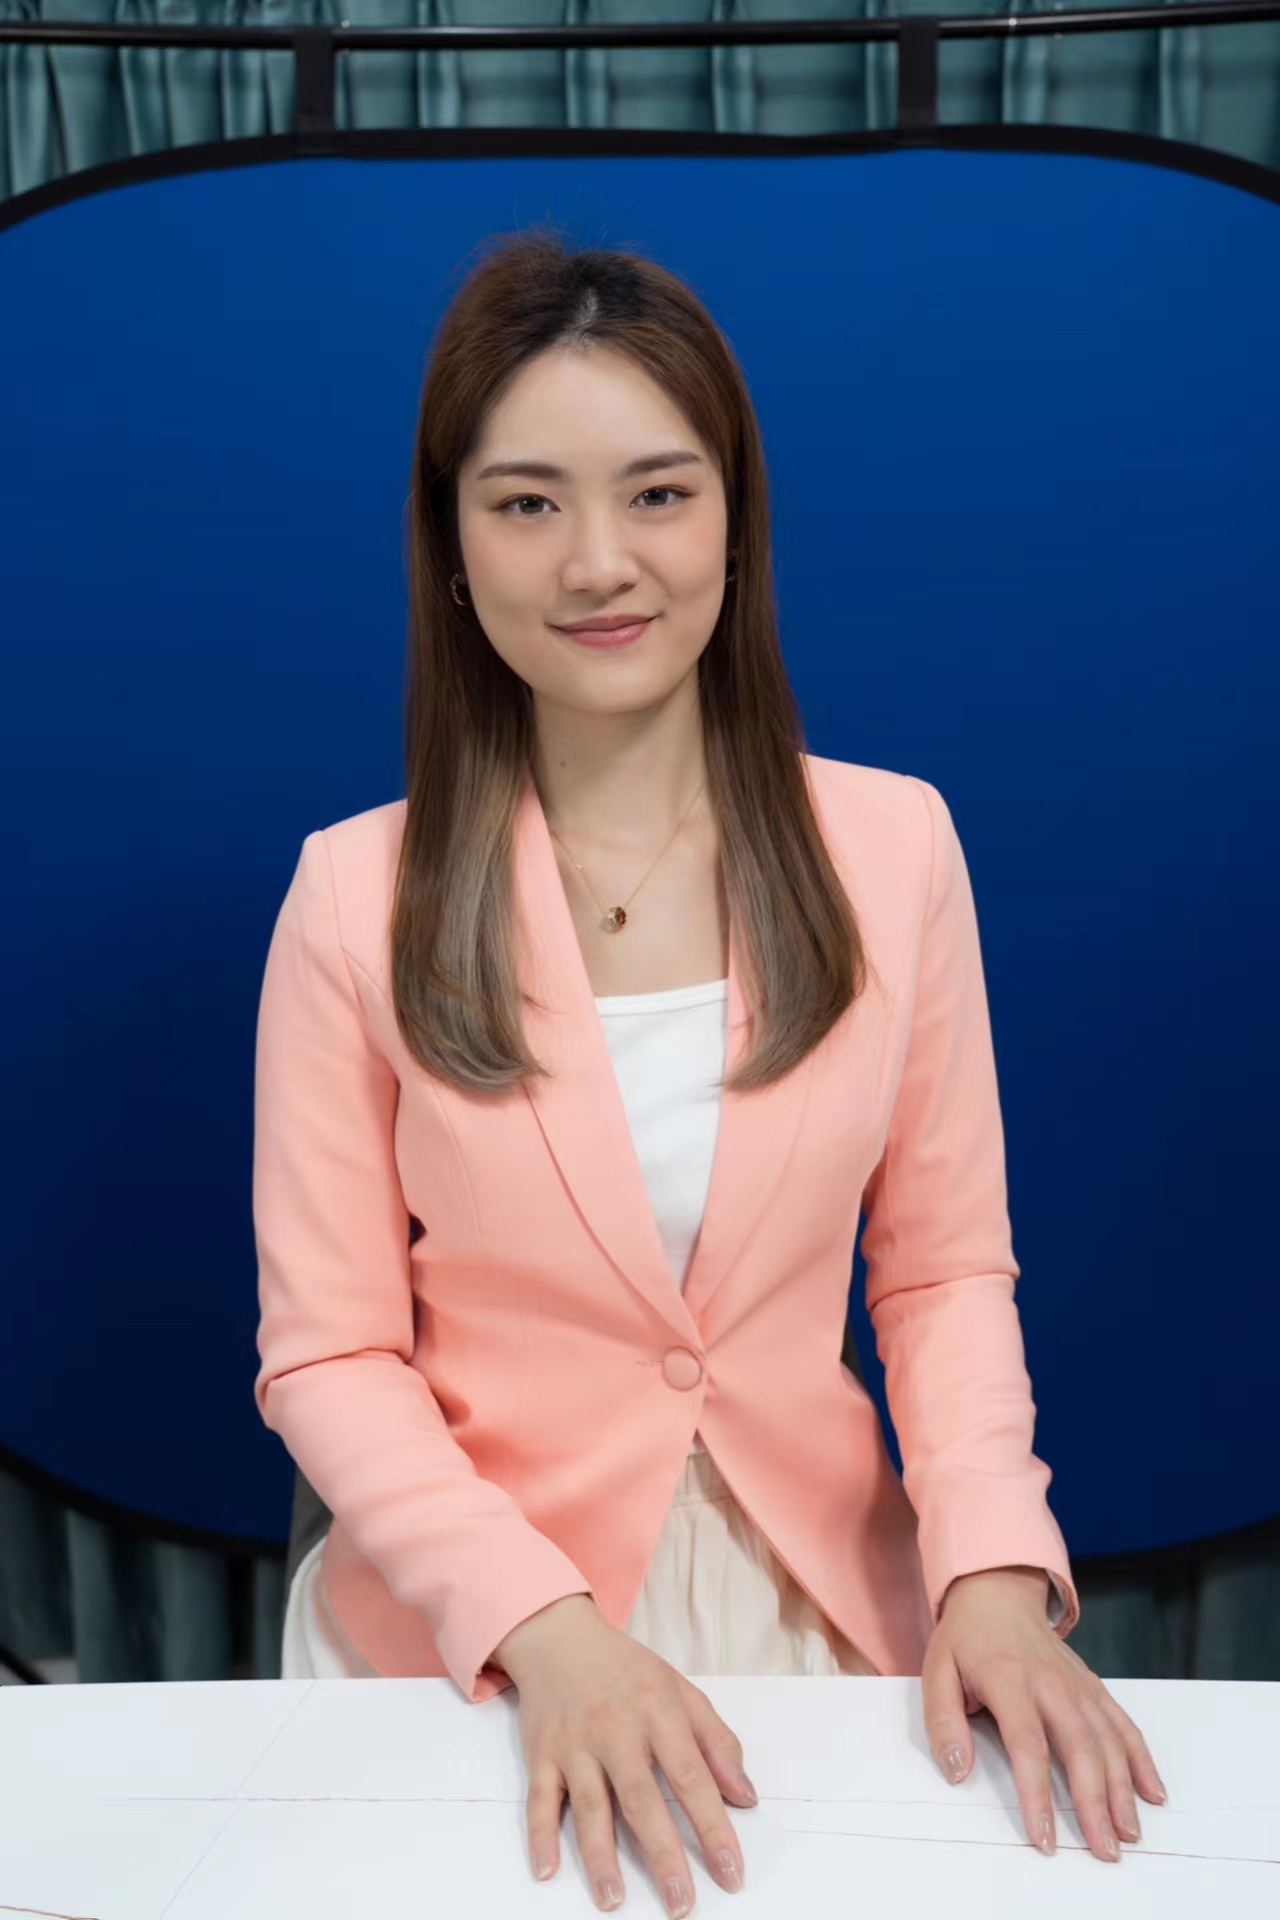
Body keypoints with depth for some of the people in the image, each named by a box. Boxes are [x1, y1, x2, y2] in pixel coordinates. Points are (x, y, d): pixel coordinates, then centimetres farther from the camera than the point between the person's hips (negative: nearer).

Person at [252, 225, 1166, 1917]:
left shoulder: (892, 845, -3)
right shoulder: (359, 896, -8)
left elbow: (946, 1270, 2)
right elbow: (329, 1353, -6)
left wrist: (992, 1567, -12)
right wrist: (542, 1626, -19)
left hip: (825, 1602, 2)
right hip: (470, 1647, -1)